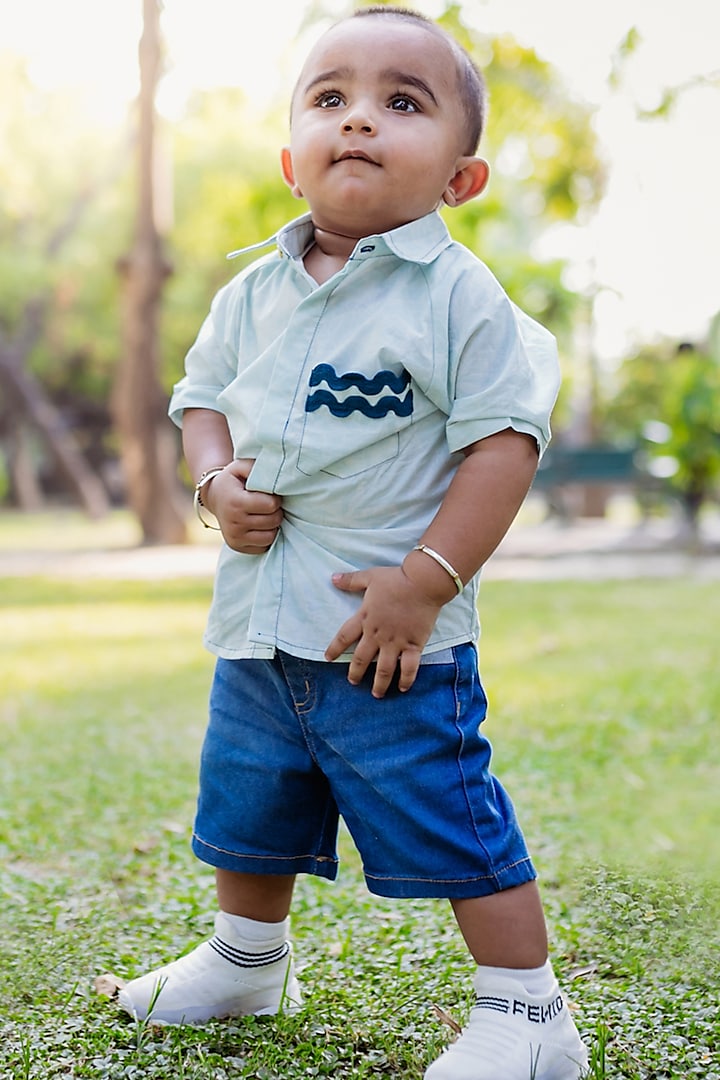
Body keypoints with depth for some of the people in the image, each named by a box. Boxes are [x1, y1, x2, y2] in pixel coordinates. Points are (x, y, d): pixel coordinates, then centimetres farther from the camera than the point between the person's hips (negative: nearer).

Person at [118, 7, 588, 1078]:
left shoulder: (459, 294, -10)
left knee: (451, 819, -2)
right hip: (258, 622, 6)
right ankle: (247, 959, 46)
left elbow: (505, 440, -14)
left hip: (392, 630, -6)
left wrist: (424, 583, -21)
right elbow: (203, 396, 16)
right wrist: (218, 484, -6)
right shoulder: (252, 294, 6)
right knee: (246, 806, 22)